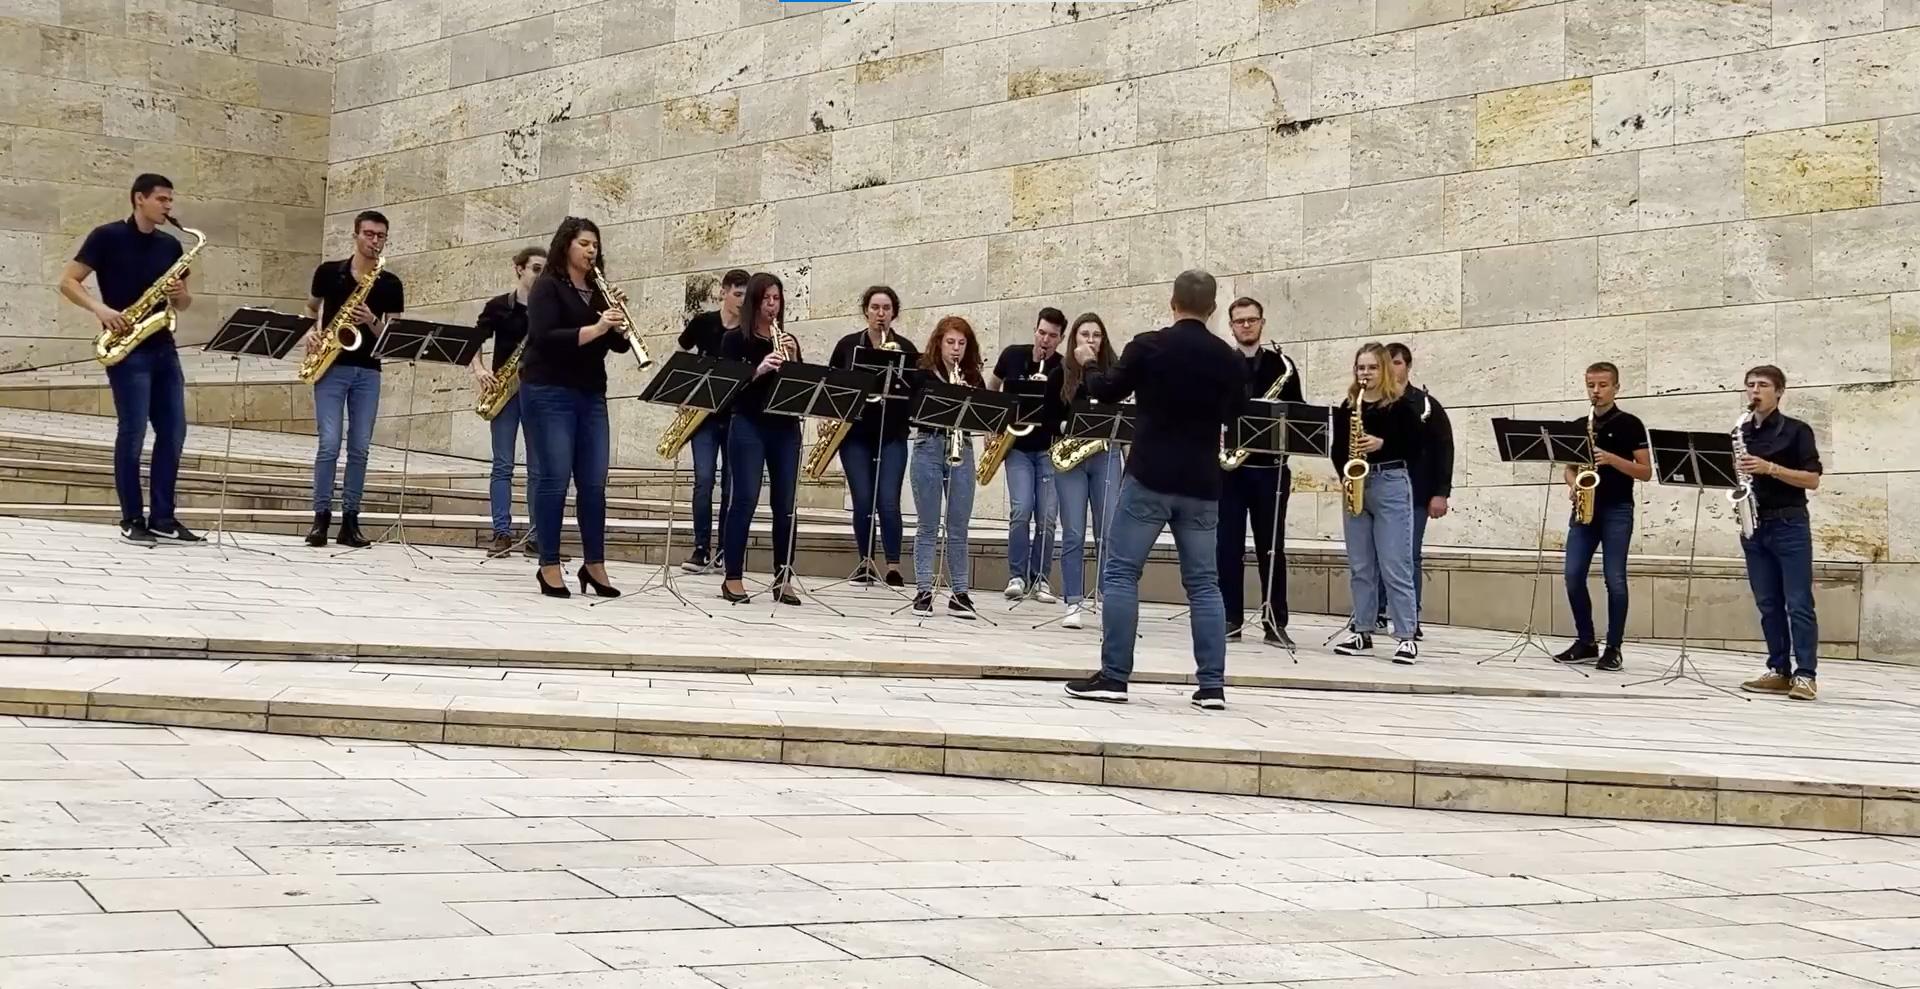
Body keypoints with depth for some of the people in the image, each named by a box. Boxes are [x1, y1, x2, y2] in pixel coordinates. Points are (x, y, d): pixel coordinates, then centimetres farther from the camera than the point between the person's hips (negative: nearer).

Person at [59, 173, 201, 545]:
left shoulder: (171, 245, 13)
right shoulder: (107, 236, -3)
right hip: (127, 350, -6)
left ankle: (163, 517, 11)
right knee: (133, 432, -7)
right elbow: (67, 281, -5)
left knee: (173, 432, 4)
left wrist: (181, 295, -5)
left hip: (163, 348, 6)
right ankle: (132, 520, 1)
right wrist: (100, 309, -20)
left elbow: (184, 303, 19)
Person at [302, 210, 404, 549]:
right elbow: (311, 309, 18)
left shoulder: (390, 284, 6)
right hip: (331, 368, -2)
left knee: (360, 447, 1)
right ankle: (321, 516, -2)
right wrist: (310, 333, -2)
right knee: (329, 444, -10)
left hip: (368, 371, 2)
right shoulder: (329, 272, 4)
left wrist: (372, 322, -15)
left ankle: (350, 520, 6)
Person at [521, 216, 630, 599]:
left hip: (591, 395, 6)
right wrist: (595, 328, -25)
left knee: (594, 482, 3)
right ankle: (549, 567, -1)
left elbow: (619, 345, 10)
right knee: (555, 478, -7)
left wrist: (618, 325, -11)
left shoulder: (598, 291, 14)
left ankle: (594, 565, 10)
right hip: (549, 393, -6)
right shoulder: (547, 287, -4)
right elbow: (545, 338, -18)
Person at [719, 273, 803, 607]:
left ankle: (783, 579, 7)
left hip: (785, 427, 4)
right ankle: (732, 577, -4)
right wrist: (759, 369, -22)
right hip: (748, 426, -4)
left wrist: (791, 358, -8)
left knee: (785, 504, 2)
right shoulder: (736, 340, 2)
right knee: (745, 500, -10)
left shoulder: (788, 340, 14)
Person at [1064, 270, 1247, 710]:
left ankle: (1114, 677, -3)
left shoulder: (1149, 346, -7)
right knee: (1203, 583, 8)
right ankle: (1212, 684, 5)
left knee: (1120, 574, 1)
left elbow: (1106, 391, 4)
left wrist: (1088, 364, 24)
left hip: (1150, 477, -4)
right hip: (1202, 483, 4)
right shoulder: (1230, 360, 4)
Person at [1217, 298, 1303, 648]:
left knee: (1271, 546, 2)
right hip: (1227, 465, 0)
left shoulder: (1282, 364, 8)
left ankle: (1275, 622, 5)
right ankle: (1230, 618, 7)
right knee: (1228, 545, 1)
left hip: (1269, 466, 0)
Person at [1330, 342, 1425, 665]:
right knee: (1359, 566, 8)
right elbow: (1337, 448, 13)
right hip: (1355, 485, 5)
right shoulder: (1347, 406, 11)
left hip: (1391, 485, -5)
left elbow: (1414, 448, -6)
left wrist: (1382, 444, -18)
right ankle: (1361, 632, 14)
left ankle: (1406, 637, -4)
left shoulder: (1402, 404, -2)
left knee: (1396, 566, -7)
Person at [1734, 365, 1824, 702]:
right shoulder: (1740, 433, 13)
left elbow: (1812, 480, -8)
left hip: (1789, 525, -5)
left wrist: (1770, 468, -19)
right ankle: (1778, 671, 11)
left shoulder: (1796, 430, -1)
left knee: (1799, 604, -6)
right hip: (1753, 527, 5)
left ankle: (1805, 675, -7)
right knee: (1768, 605, 7)